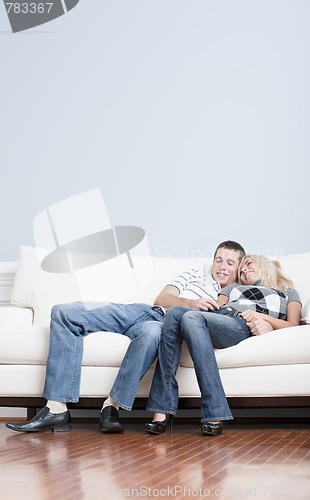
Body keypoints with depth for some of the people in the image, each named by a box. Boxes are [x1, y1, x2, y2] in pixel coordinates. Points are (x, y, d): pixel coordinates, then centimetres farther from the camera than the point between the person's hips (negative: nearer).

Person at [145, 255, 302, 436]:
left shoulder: (289, 293, 33)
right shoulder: (232, 288, 42)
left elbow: (293, 325, 15)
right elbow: (217, 308, 20)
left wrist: (261, 317, -3)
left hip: (244, 327, -4)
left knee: (191, 318, -34)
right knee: (175, 312, -30)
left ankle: (214, 415, -42)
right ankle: (163, 409, -37)